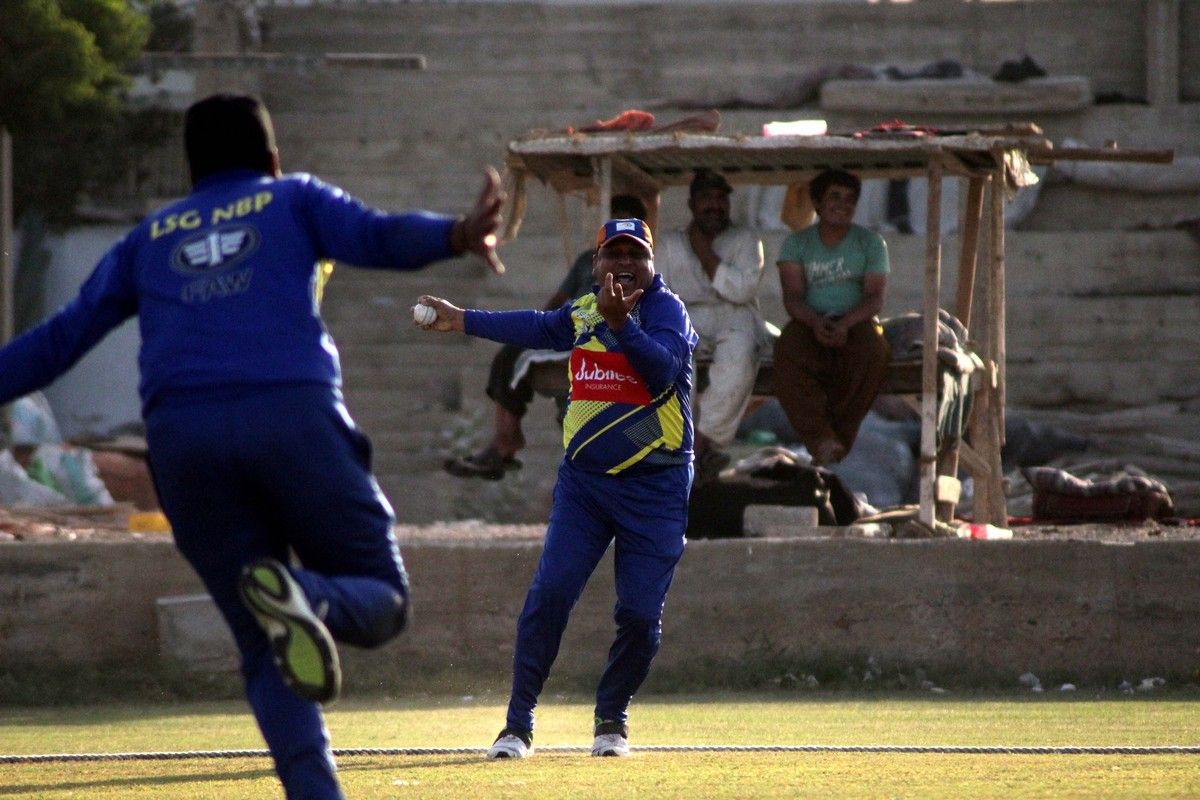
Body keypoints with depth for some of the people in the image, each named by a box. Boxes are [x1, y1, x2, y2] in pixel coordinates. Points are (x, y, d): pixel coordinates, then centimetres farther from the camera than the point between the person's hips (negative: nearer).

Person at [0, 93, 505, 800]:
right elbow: (378, 237, -1)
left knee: (265, 655, 7)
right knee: (382, 601, 7)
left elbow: (60, 339, 25)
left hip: (182, 439, 2)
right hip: (295, 417, -2)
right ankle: (307, 599, -29)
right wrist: (457, 237, -15)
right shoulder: (293, 200, 21)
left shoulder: (150, 238, 27)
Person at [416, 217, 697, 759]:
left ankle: (612, 717, 19)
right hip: (583, 481, 4)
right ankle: (518, 724, -4)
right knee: (549, 593, -9)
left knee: (640, 613, -5)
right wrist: (461, 321, 25)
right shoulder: (582, 314, 9)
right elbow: (537, 328, 23)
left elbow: (664, 369, -23)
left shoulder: (666, 309, -7)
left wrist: (620, 322, -36)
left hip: (655, 488, -4)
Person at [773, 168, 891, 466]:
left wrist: (845, 323, -24)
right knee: (787, 349, -35)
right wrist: (815, 321, -26)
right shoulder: (797, 243, 10)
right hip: (810, 326, 0)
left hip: (856, 322, 0)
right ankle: (823, 440, -40)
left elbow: (875, 297, -4)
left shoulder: (870, 243, 9)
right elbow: (792, 296, -3)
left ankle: (839, 437, -27)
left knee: (872, 348, -36)